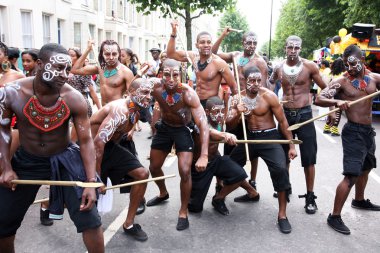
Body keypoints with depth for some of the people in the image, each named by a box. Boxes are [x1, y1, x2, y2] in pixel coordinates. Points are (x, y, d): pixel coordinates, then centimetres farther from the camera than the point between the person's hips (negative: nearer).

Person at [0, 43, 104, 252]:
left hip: (64, 159, -1)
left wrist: (91, 182, -18)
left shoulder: (74, 99, -21)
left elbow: (86, 141, -14)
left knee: (90, 220, -6)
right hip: (26, 160, 2)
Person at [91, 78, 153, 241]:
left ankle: (128, 224, 8)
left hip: (110, 146, 9)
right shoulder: (120, 110, -29)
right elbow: (99, 140, -37)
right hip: (90, 147, -9)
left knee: (142, 174, -3)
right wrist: (96, 174, -32)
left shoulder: (135, 113, 2)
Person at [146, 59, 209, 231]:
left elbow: (203, 124, -36)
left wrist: (204, 156, -45)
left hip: (183, 130, -4)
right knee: (154, 167, 16)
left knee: (185, 172, -15)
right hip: (164, 127, 4)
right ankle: (163, 194, 47)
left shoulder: (188, 93, -33)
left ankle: (183, 212, 7)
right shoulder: (155, 86, -25)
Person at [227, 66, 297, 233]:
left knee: (280, 169, -26)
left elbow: (283, 121, -7)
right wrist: (237, 114, -27)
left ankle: (282, 215, -12)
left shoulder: (269, 96, -12)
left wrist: (291, 146, -7)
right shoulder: (238, 97, -2)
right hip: (249, 137, 5)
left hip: (269, 138, -5)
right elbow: (229, 124, -5)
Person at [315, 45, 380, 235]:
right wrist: (336, 101, -36)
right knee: (351, 175, -13)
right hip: (354, 132, -7)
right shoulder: (341, 81, -10)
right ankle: (334, 216, -5)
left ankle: (359, 200, 49)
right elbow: (319, 99, -18)